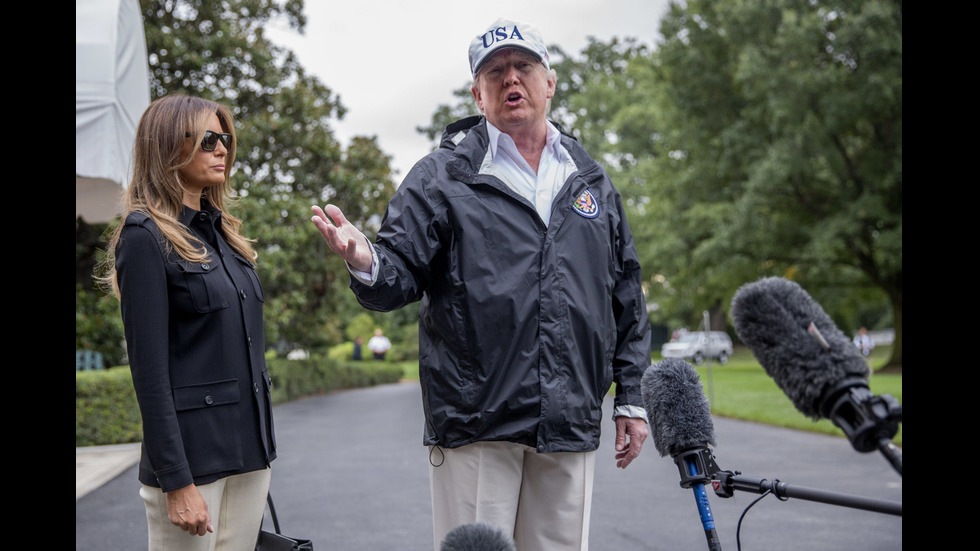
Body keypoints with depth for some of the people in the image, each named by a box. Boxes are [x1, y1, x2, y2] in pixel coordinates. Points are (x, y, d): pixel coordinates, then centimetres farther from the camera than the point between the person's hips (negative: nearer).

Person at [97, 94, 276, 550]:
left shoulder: (221, 230, 13)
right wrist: (177, 481, -17)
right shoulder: (145, 236, -9)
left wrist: (263, 447, 15)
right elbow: (149, 370, -14)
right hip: (191, 449, -7)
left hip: (249, 447, 7)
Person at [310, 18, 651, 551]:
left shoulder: (592, 181, 14)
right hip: (476, 425, -4)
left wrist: (631, 397, 14)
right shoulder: (442, 177, 1)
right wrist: (366, 262, -29)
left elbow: (627, 300, 17)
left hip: (570, 424, 4)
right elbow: (400, 276, -6)